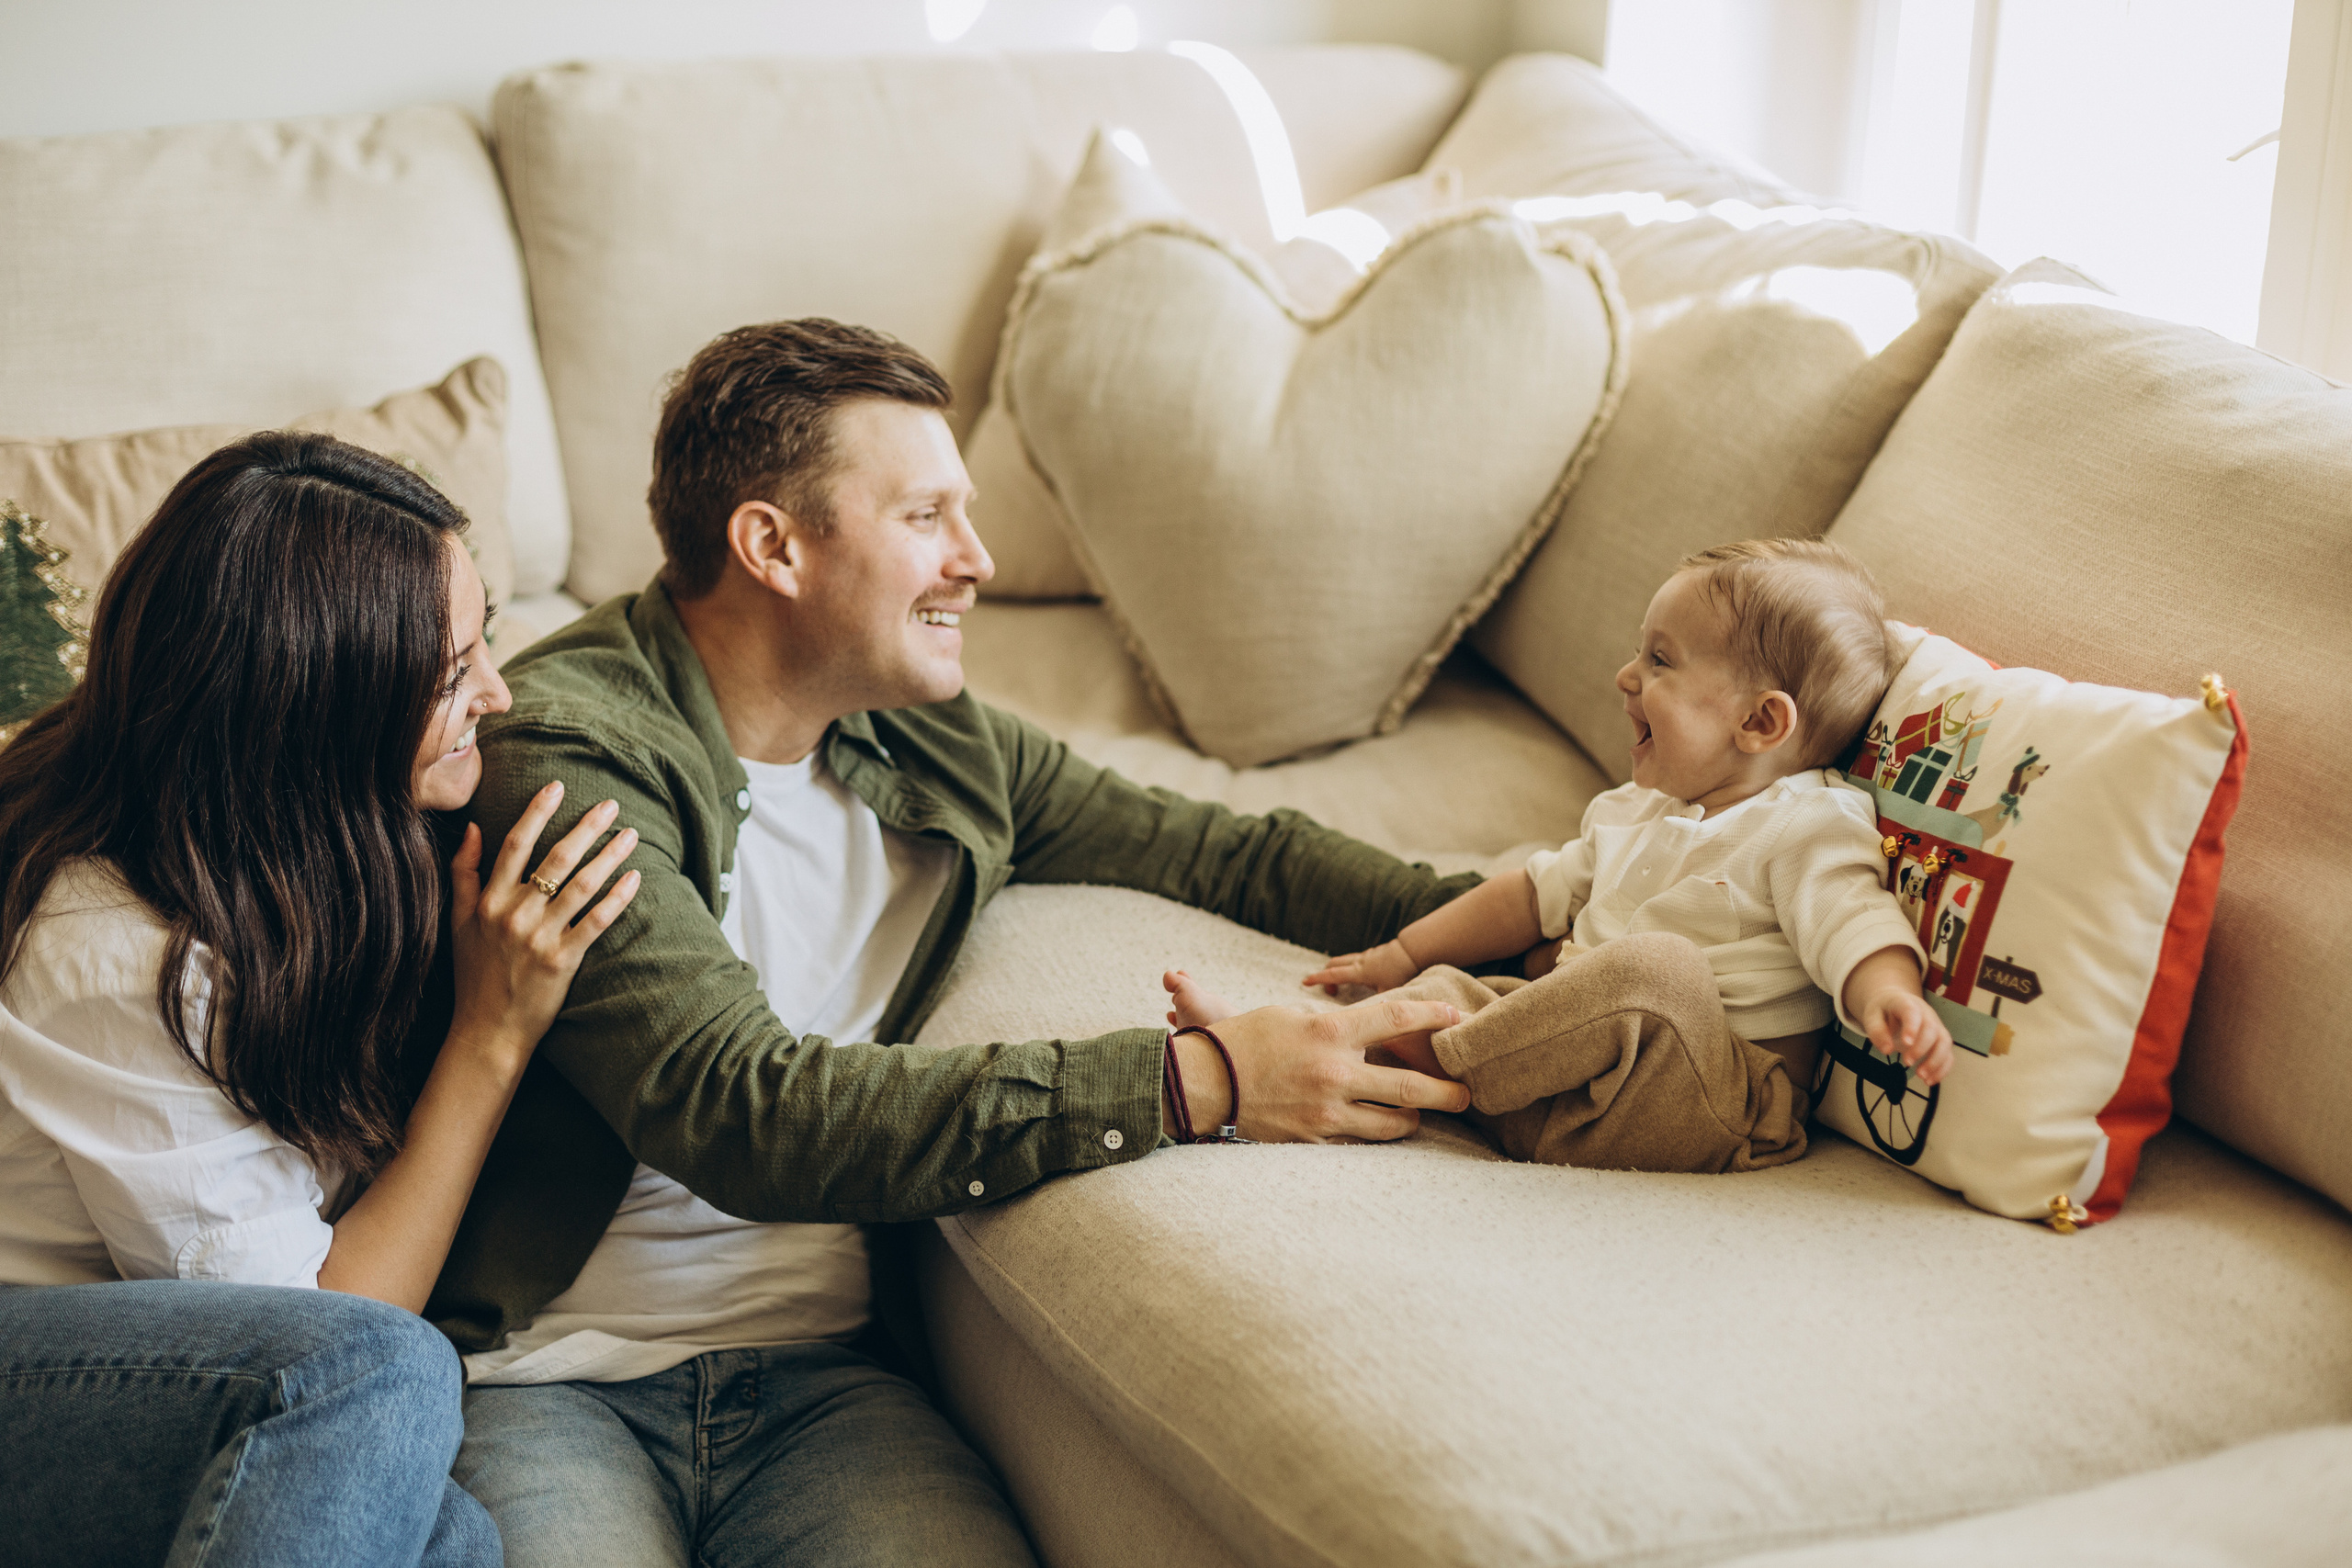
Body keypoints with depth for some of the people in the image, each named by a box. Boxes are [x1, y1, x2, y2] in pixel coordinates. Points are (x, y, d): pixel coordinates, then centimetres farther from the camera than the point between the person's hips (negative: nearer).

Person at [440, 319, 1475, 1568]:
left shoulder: (931, 749, 7)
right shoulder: (561, 758, -15)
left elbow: (1231, 853, 17)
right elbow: (744, 1114, -26)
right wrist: (1193, 1082, -28)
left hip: (817, 1370, 4)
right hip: (537, 1376, -4)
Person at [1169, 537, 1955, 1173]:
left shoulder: (1805, 832, -6)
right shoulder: (1633, 814, 21)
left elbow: (1853, 925, -20)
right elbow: (1537, 896, 29)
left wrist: (1891, 1000, -42)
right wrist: (1402, 955, 27)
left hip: (1716, 1111, -8)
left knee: (1656, 965, -34)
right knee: (1447, 986, -1)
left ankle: (1427, 1059, -26)